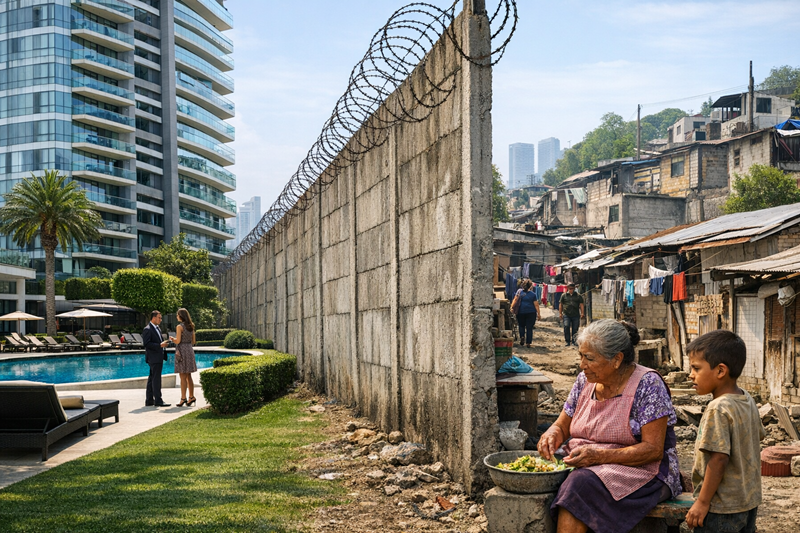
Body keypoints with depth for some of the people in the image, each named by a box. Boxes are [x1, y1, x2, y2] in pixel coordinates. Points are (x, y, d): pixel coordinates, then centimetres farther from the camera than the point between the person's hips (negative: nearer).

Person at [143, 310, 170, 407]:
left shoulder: (157, 329, 19)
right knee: (156, 379, -8)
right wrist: (160, 345, -23)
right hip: (154, 358, -10)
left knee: (152, 379, 12)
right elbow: (147, 344, -19)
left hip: (158, 358, 10)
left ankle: (149, 400, 17)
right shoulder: (147, 330, -12)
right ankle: (158, 400, -6)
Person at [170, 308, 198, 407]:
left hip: (182, 351, -7)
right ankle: (191, 397, 13)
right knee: (188, 376, 12)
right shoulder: (191, 326, 9)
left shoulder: (180, 326, -12)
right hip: (190, 350, 7)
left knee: (183, 377, -4)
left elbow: (178, 341, -16)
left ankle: (183, 398, -4)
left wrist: (172, 339, 3)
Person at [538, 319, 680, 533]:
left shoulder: (647, 384, -12)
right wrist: (551, 435, -10)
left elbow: (654, 449, -17)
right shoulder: (585, 380, 7)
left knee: (581, 484, -34)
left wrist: (598, 456, -26)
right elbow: (562, 426, 16)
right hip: (585, 465, 6)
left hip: (641, 470, -6)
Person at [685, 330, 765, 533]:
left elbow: (719, 459, -25)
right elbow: (757, 437, 16)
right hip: (750, 503, 9)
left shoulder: (718, 409, -22)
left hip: (722, 509, -9)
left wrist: (702, 502, -18)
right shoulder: (748, 401, 4)